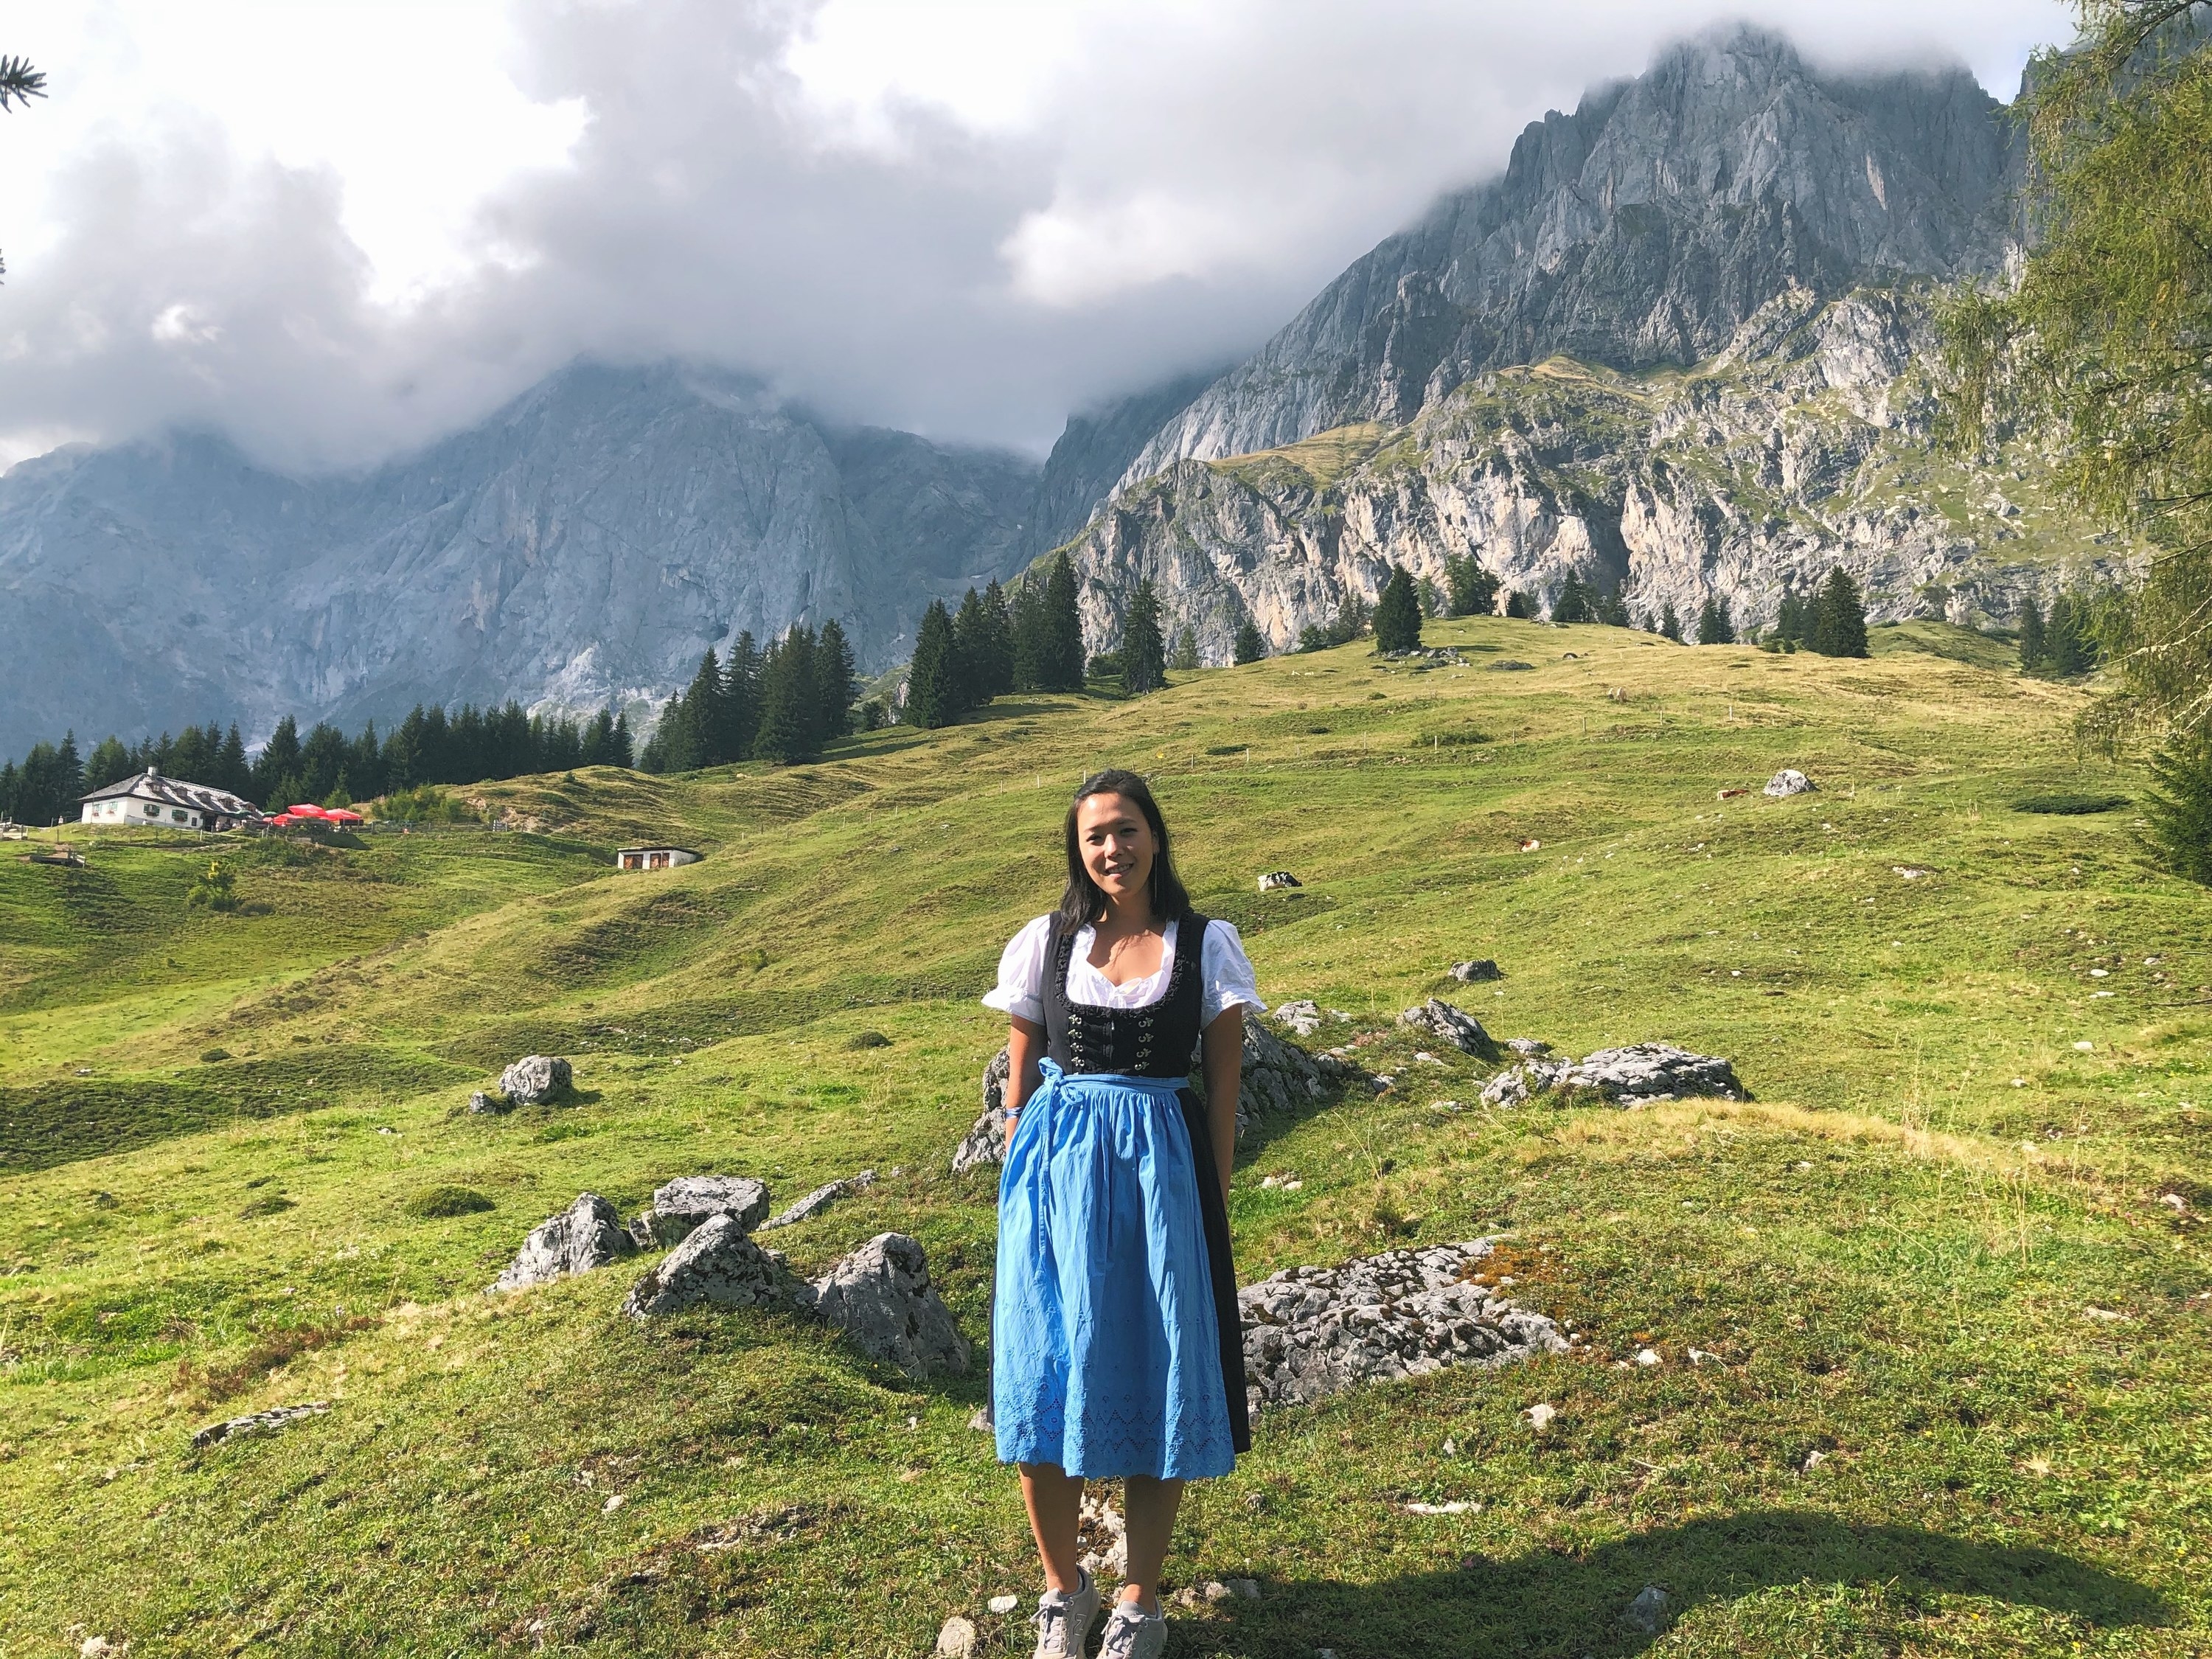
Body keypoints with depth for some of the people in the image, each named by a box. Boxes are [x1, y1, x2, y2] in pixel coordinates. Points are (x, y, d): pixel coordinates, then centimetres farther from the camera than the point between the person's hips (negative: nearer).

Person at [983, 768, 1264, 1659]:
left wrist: (1214, 1206, -1)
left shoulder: (1206, 946, -1)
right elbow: (1019, 1079, 8)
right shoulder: (1046, 943, 3)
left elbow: (1223, 1089, 1)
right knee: (1043, 1379, 4)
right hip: (1055, 1169, 2)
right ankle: (1062, 1588, 26)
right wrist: (1019, 1183, 4)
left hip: (1161, 1171, -1)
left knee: (1155, 1380, 5)